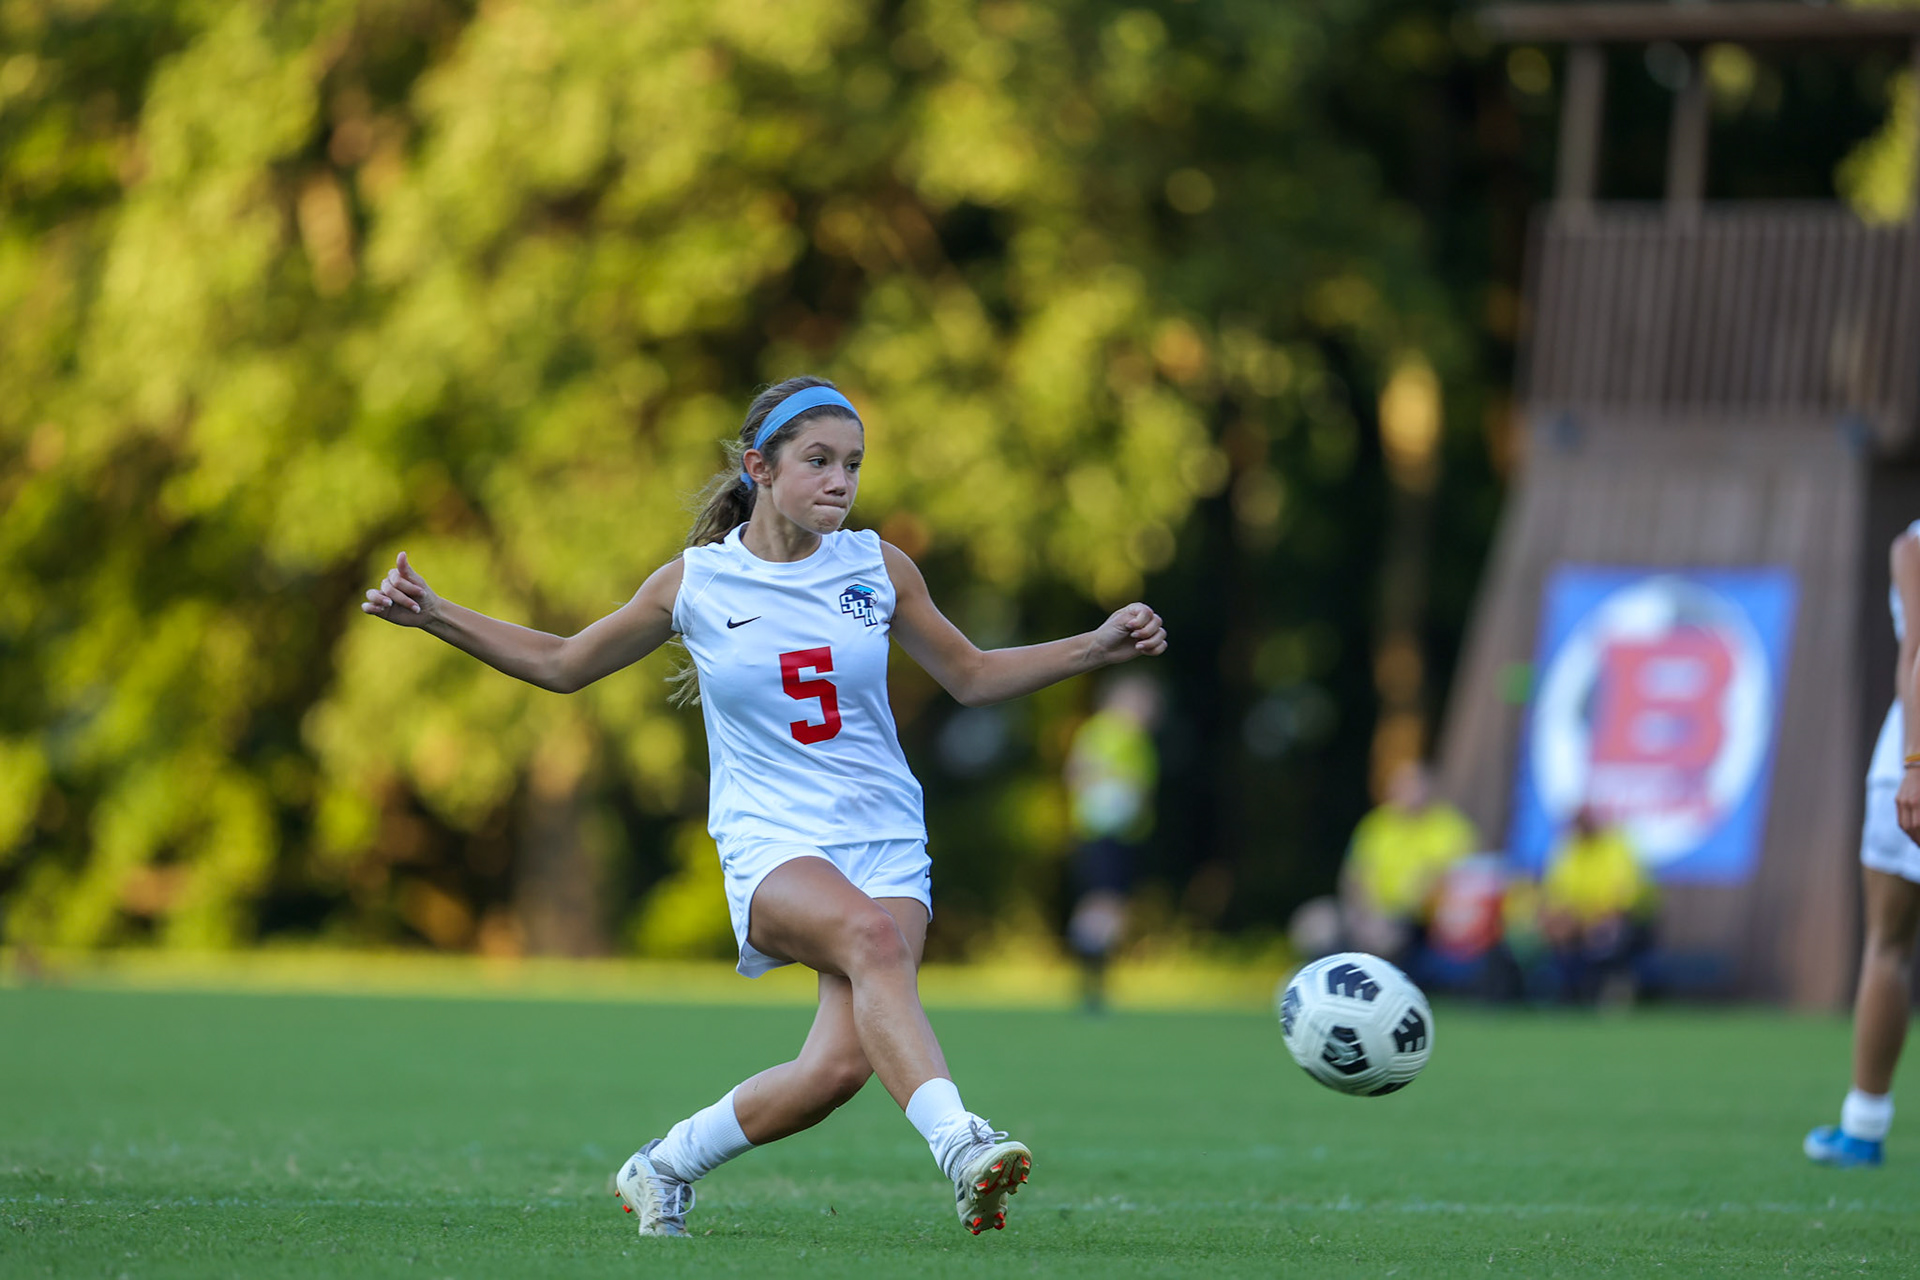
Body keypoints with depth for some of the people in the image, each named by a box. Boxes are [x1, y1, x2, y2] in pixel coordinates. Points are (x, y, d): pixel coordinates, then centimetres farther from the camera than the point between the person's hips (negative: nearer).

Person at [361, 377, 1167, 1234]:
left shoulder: (878, 568, 5)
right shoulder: (695, 583, 1)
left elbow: (971, 678, 18)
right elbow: (562, 665, 14)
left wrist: (1099, 648, 7)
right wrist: (435, 616, 4)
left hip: (885, 842, 2)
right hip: (772, 846, -2)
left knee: (840, 1065, -20)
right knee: (871, 935, -37)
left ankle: (665, 1166, 5)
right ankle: (959, 1145, -48)